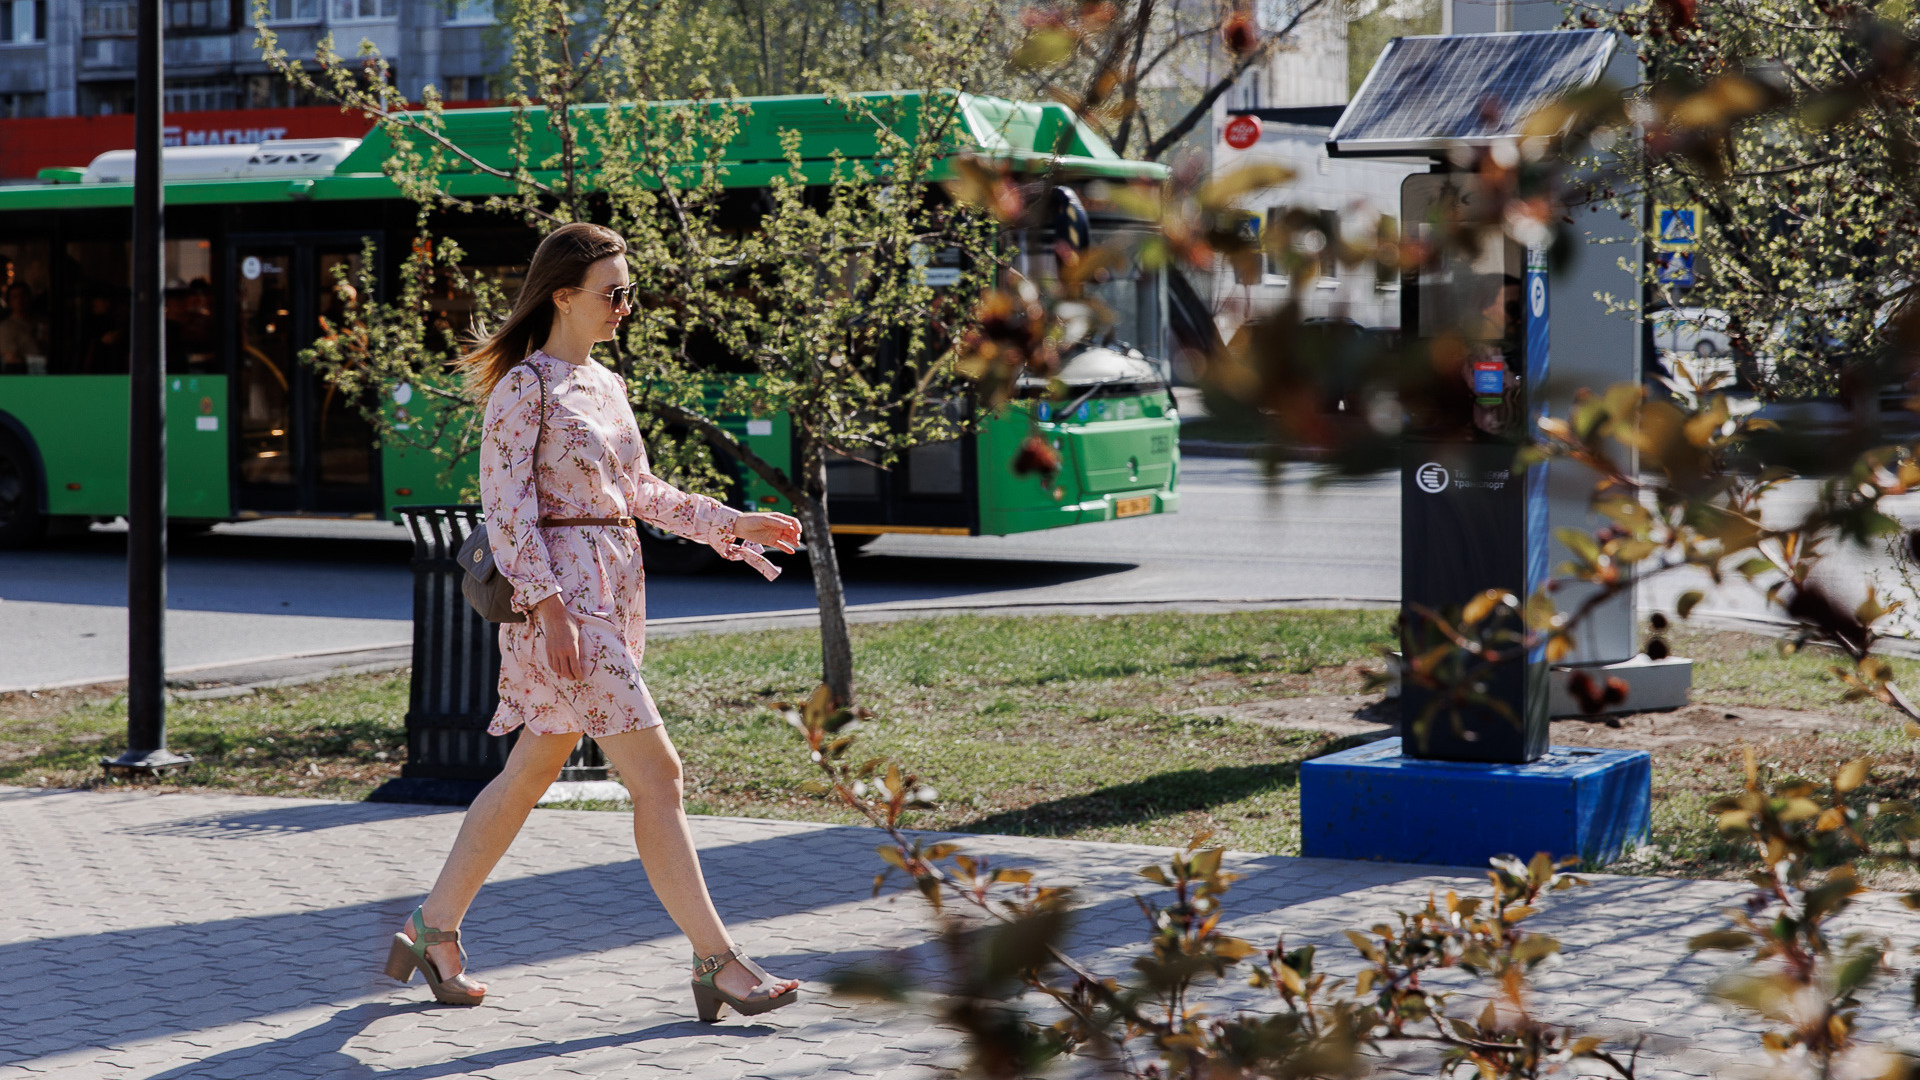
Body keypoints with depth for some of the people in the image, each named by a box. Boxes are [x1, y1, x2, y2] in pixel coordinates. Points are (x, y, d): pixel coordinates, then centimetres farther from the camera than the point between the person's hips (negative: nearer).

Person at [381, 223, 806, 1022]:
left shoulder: (605, 385, 15)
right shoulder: (524, 386, -10)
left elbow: (639, 492, 24)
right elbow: (506, 507, -14)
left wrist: (733, 524, 20)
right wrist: (548, 605, -22)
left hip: (613, 591, 9)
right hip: (560, 594, -9)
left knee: (532, 772, 14)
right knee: (655, 773, -10)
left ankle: (434, 927, 25)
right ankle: (717, 961, -7)